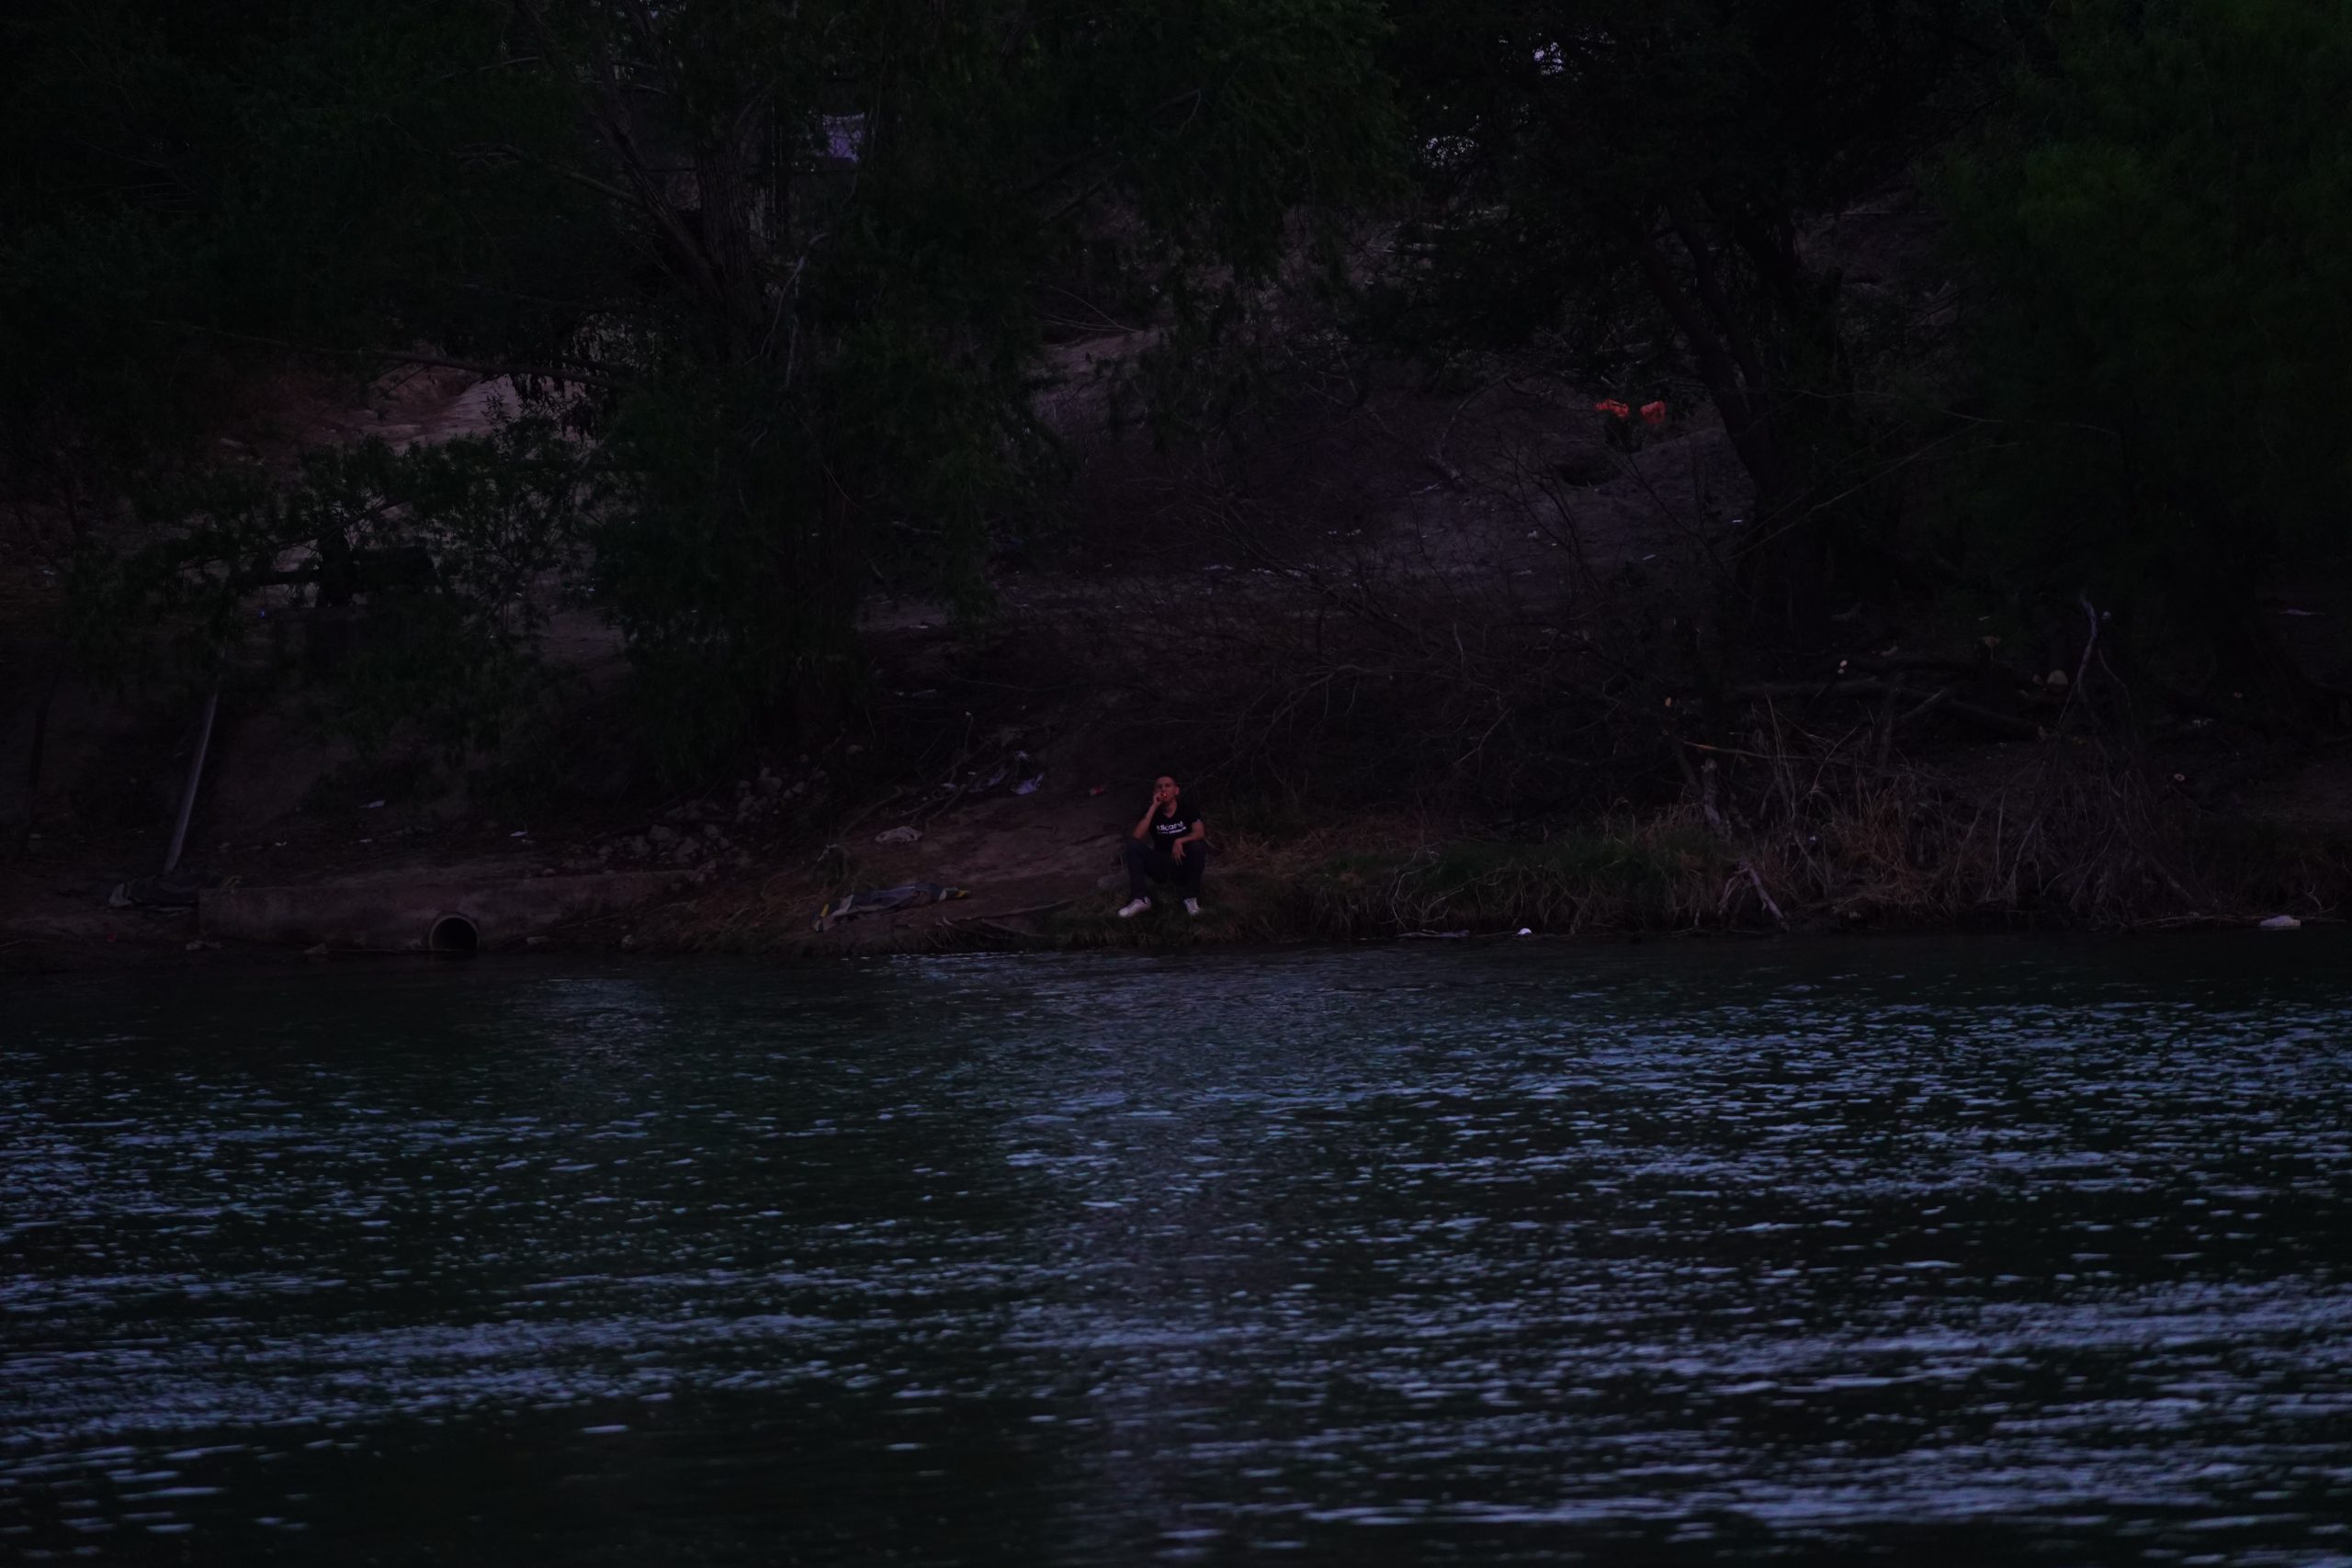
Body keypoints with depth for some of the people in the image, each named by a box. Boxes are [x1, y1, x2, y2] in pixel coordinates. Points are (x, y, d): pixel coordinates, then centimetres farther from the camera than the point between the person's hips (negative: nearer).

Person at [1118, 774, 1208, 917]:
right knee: (1133, 844, -19)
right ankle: (1140, 898, -28)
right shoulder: (1152, 812, 2)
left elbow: (1200, 833, -17)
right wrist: (1154, 807, -16)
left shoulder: (1188, 811, -1)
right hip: (1161, 867, 2)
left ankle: (1191, 898, -21)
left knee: (1197, 846, -31)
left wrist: (1179, 841, -34)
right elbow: (1137, 836, -16)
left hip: (1183, 865, -2)